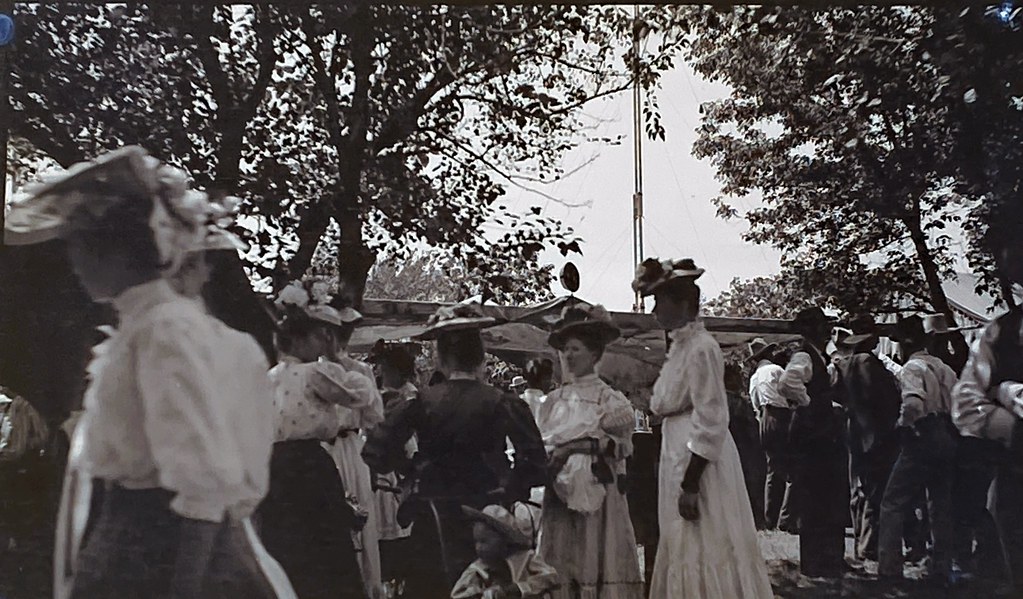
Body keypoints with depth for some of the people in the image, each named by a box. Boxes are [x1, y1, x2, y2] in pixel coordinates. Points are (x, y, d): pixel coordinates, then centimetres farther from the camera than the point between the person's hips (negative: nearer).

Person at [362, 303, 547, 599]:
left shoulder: (420, 403, -6)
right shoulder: (502, 403, -9)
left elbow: (376, 454, -10)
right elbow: (534, 463, -16)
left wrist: (412, 467, 6)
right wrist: (510, 490, 0)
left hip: (434, 522, 1)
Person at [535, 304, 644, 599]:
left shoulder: (609, 397, 1)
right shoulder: (554, 399, 11)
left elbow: (621, 445, -4)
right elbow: (541, 444, 11)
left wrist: (575, 446, -12)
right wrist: (553, 456, -10)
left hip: (597, 490, -3)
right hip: (561, 490, 3)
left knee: (597, 557, -4)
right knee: (560, 559, 2)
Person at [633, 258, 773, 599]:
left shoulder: (701, 348, -16)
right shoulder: (680, 345, 12)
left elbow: (710, 422, -20)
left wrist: (690, 484, -21)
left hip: (699, 463, -9)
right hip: (679, 454, 9)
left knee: (703, 553, 0)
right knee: (685, 553, 16)